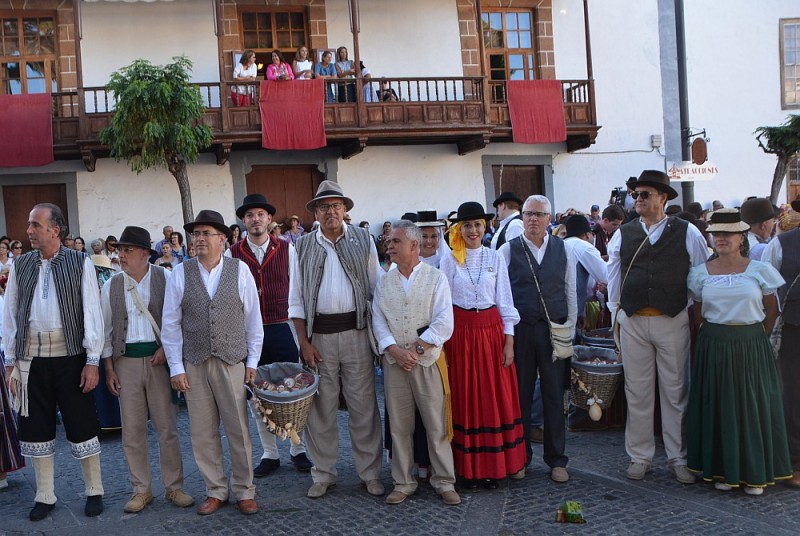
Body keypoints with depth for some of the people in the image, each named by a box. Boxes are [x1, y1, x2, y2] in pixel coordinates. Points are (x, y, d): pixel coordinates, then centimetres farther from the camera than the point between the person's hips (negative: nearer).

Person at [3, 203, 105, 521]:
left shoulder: (79, 263, -2)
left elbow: (92, 313, -5)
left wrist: (92, 361, -9)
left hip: (70, 356, -3)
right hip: (31, 359, 3)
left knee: (82, 425, 5)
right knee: (36, 427, 11)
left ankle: (94, 492, 21)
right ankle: (44, 496, 25)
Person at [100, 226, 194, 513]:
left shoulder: (165, 279, -1)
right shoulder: (111, 286, 6)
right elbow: (106, 329, 9)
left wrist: (167, 350, -11)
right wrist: (109, 368, 4)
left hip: (158, 357, -2)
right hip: (126, 361, 2)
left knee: (167, 427, 2)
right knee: (132, 430, 7)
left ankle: (174, 487, 15)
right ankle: (141, 490, 20)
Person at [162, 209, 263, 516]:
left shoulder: (240, 270, 0)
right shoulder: (180, 273, 1)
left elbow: (253, 319, 3)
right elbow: (171, 323, 3)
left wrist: (252, 362, 1)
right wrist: (176, 367, -1)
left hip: (232, 362, -1)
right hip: (194, 364, 1)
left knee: (239, 430, 4)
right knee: (203, 432, 7)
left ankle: (244, 491, 19)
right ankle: (215, 491, 22)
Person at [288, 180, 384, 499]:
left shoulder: (363, 241, 5)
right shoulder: (302, 248, 5)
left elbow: (376, 289, 7)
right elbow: (296, 299, 5)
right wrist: (304, 342, -2)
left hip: (356, 330, 0)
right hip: (319, 334, 0)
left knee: (364, 406, 4)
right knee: (321, 408, 7)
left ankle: (370, 473, 17)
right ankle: (323, 474, 20)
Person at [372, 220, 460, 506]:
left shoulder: (436, 278, 0)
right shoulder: (384, 282, 11)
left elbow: (444, 323, -7)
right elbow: (378, 321, 4)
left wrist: (417, 348, -13)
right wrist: (395, 350, -11)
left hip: (427, 361, -3)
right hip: (394, 362, 3)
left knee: (436, 425, 0)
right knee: (399, 425, 7)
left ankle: (444, 482, 13)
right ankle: (403, 482, 18)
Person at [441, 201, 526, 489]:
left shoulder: (495, 258, 4)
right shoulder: (449, 260, 1)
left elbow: (505, 302, 4)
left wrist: (509, 342, 0)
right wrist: (442, 343, -2)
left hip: (492, 331, 1)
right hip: (460, 333, -1)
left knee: (496, 398, 4)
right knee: (465, 400, 5)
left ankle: (495, 465, 16)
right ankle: (469, 467, 16)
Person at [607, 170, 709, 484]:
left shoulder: (687, 233, 1)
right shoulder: (622, 235, 7)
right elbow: (613, 277, 12)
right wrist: (615, 314, 10)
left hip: (673, 320, -2)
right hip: (633, 322, 2)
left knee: (676, 392, 5)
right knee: (637, 392, 7)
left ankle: (679, 458, 18)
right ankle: (639, 456, 19)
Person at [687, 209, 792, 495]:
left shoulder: (759, 270, 0)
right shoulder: (701, 273, 4)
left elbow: (771, 311, 5)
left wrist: (756, 339, 3)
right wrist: (713, 336, 3)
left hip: (751, 347, -1)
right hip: (713, 348, 1)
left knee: (753, 405, 4)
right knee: (719, 407, 6)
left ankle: (755, 472, 18)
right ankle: (722, 470, 18)